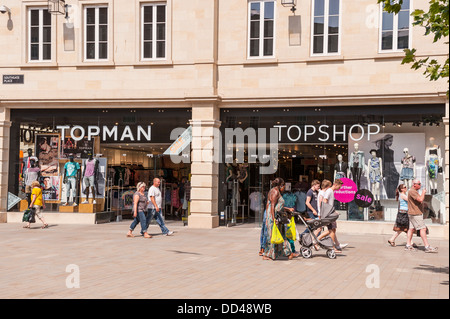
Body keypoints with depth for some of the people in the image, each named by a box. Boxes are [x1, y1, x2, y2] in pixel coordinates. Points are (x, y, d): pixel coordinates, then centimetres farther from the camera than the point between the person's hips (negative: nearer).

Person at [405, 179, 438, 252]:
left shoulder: (415, 191, 18)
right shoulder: (412, 191, -17)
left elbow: (420, 200, 25)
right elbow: (420, 200, -25)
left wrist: (423, 193, 12)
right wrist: (423, 192, -11)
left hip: (417, 213, 11)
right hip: (415, 214, -11)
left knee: (411, 229, 8)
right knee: (423, 229, -11)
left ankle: (408, 245, 9)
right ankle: (427, 247, -13)